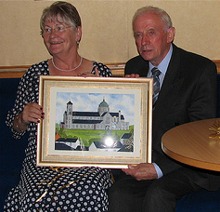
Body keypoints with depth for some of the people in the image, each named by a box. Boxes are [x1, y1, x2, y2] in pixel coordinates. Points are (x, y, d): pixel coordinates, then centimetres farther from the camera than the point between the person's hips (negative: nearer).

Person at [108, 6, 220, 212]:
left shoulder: (200, 69, -9)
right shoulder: (133, 67, 9)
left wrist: (159, 168, -21)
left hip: (187, 163, -4)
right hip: (144, 159, 4)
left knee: (157, 193, -32)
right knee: (118, 193, -24)